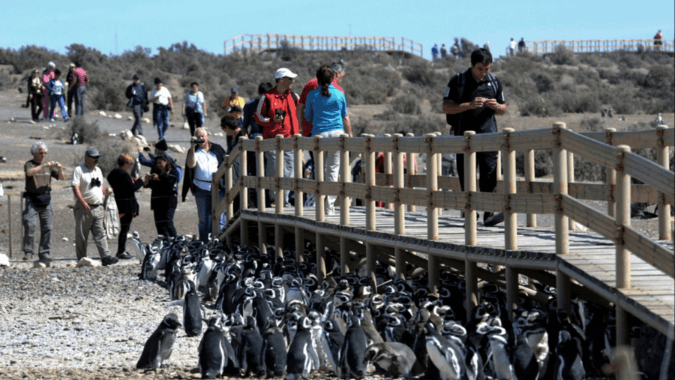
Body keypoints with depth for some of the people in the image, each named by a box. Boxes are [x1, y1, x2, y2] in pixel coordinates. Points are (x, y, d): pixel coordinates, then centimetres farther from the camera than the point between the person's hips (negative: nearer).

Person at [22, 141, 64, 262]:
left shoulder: (49, 166, 13)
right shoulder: (29, 164, 0)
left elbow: (61, 178, 9)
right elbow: (30, 172, -23)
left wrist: (60, 170, -12)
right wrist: (44, 166, -31)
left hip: (46, 199, 4)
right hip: (32, 199, -4)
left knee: (47, 227, 2)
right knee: (30, 225, -14)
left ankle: (44, 253, 8)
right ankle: (28, 252, -8)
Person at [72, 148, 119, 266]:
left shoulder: (98, 170, 18)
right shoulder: (79, 170, -5)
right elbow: (75, 187, -14)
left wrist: (106, 191, 5)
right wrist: (82, 202, -25)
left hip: (98, 207, 6)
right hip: (84, 208, -6)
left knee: (100, 234, -3)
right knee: (81, 235, 0)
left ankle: (106, 257, -12)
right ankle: (81, 259, 7)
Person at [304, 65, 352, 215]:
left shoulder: (312, 95, 2)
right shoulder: (339, 94, 4)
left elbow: (308, 117, 12)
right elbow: (345, 118, 12)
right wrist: (350, 135, 22)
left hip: (319, 134, -1)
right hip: (337, 133, 1)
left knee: (320, 169, 9)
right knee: (333, 169, 2)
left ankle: (322, 203, 6)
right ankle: (330, 206, -1)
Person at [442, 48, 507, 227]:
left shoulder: (494, 82, 10)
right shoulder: (457, 81, 1)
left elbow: (503, 109, 18)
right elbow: (446, 107, -4)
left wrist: (496, 106, -6)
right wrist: (469, 105, -17)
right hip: (464, 135, -1)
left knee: (490, 174, -12)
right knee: (466, 176, 1)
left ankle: (489, 214, -18)